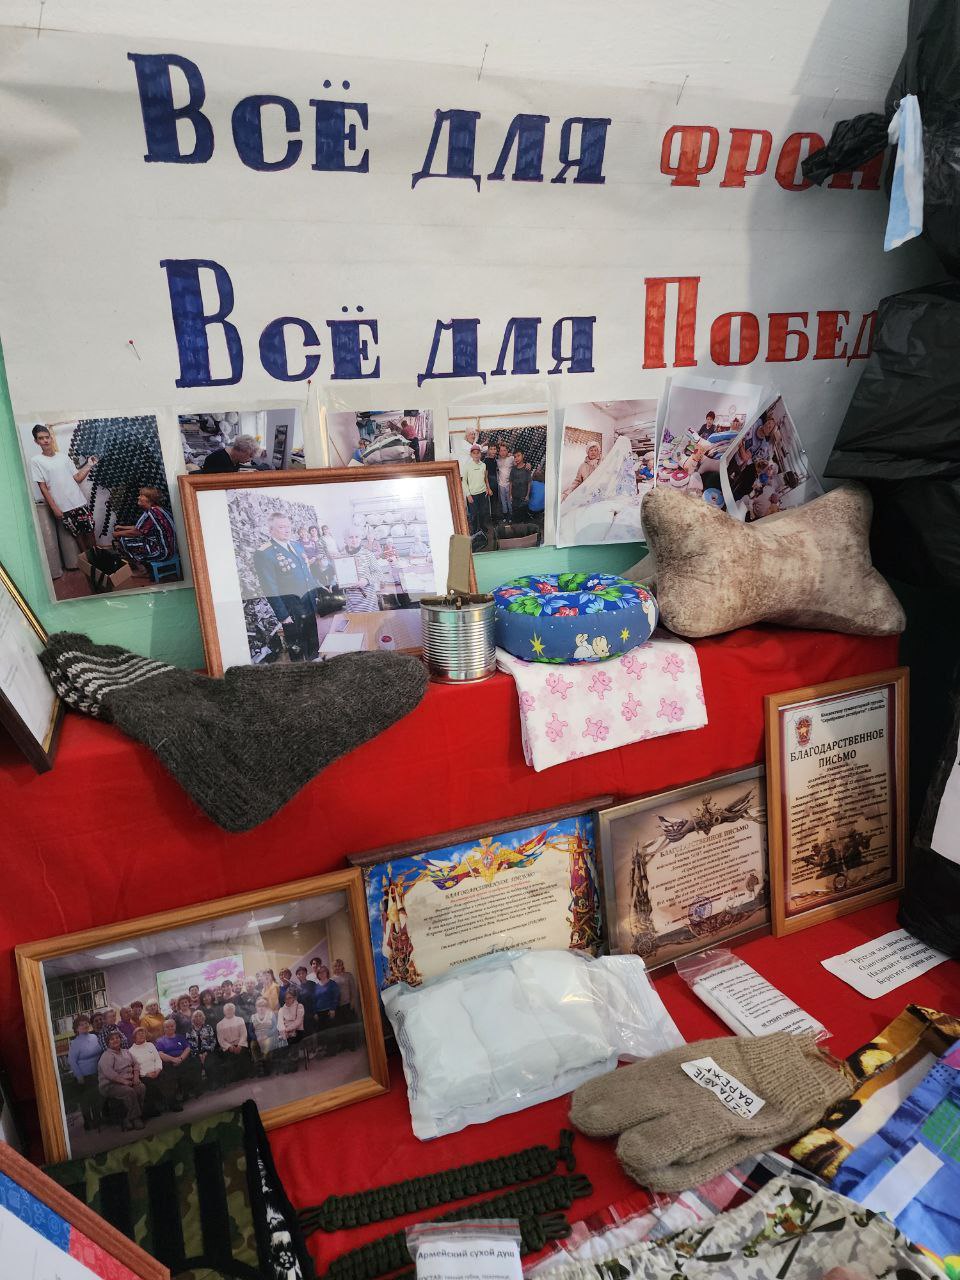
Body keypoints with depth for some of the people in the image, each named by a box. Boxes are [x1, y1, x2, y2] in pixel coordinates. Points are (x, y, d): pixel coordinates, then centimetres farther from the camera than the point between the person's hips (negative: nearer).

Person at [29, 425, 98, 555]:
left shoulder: (64, 456, 6)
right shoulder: (36, 461, -5)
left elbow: (78, 478, 7)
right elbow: (42, 487, -6)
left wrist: (89, 465, -5)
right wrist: (54, 508, -10)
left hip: (80, 501, 3)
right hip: (63, 507, -3)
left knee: (89, 530, 7)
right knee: (78, 534, 6)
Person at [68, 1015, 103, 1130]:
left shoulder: (95, 1037, 3)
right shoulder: (75, 1043, -13)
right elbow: (72, 1061, -12)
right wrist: (79, 1076, -13)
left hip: (97, 1073, 5)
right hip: (85, 1076, -5)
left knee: (97, 1097, 13)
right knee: (86, 1099, 5)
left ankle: (97, 1119, 29)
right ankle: (88, 1122, 19)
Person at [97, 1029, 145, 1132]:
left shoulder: (126, 1052, 17)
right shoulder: (106, 1055, -6)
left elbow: (135, 1065, 20)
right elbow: (108, 1072, -21)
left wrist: (136, 1076, -1)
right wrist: (123, 1081, -24)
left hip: (128, 1082, 6)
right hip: (110, 1085, -6)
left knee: (141, 1087, -22)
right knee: (129, 1091, -32)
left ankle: (128, 1120, -13)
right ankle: (135, 1119, -18)